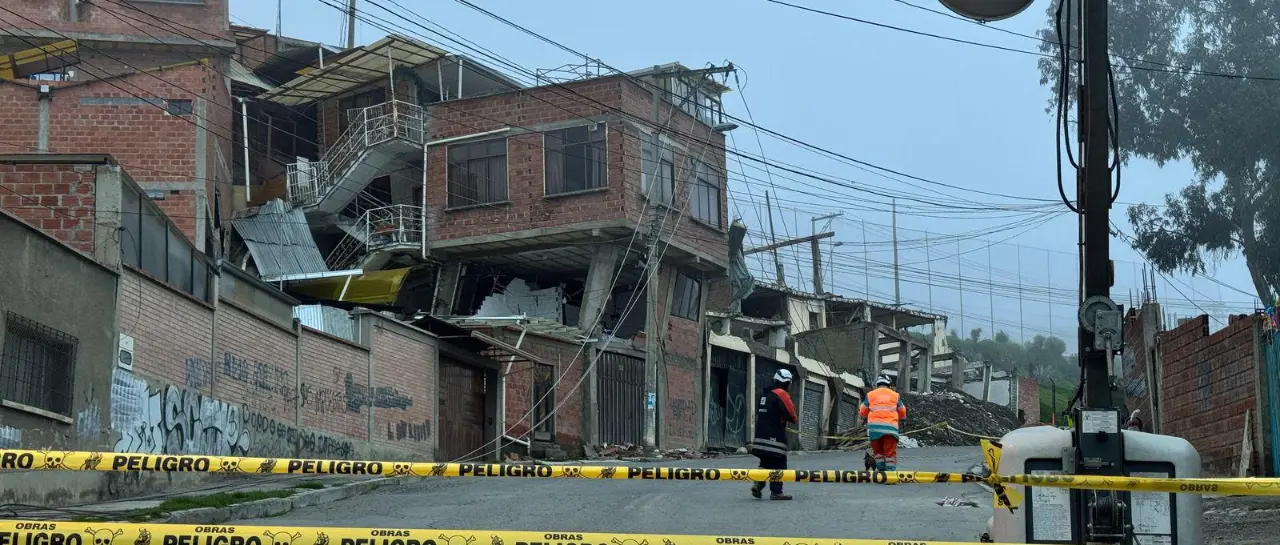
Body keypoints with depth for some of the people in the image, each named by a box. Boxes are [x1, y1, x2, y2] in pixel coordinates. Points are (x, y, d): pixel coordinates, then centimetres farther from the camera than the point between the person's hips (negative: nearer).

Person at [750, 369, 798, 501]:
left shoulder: (763, 394, 14)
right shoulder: (781, 394, -11)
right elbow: (790, 414, -12)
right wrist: (793, 420, 8)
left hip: (761, 434, 8)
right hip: (775, 436, -8)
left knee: (765, 462, 17)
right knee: (778, 464, -1)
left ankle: (758, 484, 0)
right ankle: (776, 492, -2)